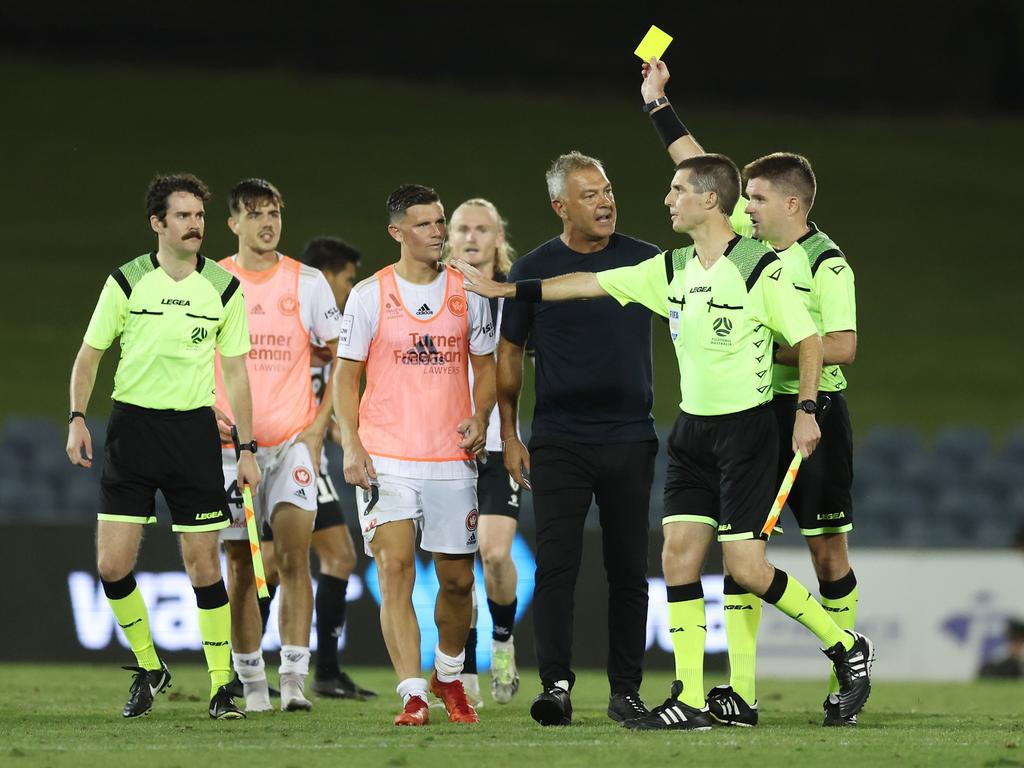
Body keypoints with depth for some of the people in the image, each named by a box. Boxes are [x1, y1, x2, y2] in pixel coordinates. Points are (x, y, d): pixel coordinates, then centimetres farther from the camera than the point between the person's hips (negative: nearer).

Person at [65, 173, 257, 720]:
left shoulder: (224, 289, 3)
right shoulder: (126, 281, -1)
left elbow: (235, 372, 8)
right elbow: (89, 355, 7)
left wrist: (247, 449, 5)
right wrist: (77, 418, -6)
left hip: (194, 429, 0)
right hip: (132, 427, 0)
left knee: (203, 565, -3)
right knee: (112, 566, -4)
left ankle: (221, 686, 6)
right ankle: (148, 669, 17)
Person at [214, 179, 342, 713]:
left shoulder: (307, 282, 3)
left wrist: (322, 422, -2)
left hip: (294, 439, -1)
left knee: (294, 557, -13)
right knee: (239, 565, 4)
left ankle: (295, 681, -16)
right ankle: (251, 684, 13)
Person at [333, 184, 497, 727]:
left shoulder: (467, 294, 6)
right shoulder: (369, 296, 0)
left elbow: (485, 368, 15)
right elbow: (346, 376, 4)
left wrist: (479, 417, -5)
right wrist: (352, 445, -8)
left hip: (452, 459, 2)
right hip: (386, 458, -2)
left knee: (457, 578, 7)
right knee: (395, 568, -13)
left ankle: (449, 677, 31)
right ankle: (412, 695, -14)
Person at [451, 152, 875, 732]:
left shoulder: (760, 267, -12)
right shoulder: (671, 270, 8)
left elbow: (809, 337, -8)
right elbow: (593, 284, 13)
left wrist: (807, 411, -14)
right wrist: (507, 290, 13)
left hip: (747, 427, -7)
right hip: (693, 427, 7)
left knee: (746, 566, -10)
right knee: (679, 557, -2)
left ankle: (847, 647, 11)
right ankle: (689, 701, 0)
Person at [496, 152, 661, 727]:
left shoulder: (645, 261, 4)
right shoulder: (534, 270, 2)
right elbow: (509, 356, 8)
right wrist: (509, 436, 4)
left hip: (630, 440, 1)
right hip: (559, 441, -1)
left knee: (629, 570, 5)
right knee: (556, 566, -9)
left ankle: (626, 690, 11)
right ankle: (556, 685, -10)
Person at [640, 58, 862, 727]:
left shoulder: (826, 262, -9)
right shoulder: (751, 240, 8)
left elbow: (843, 346, -14)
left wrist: (769, 347, -16)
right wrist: (659, 104, 16)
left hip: (813, 413, -6)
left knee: (827, 548, 1)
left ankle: (843, 682, 10)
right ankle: (740, 693, -4)